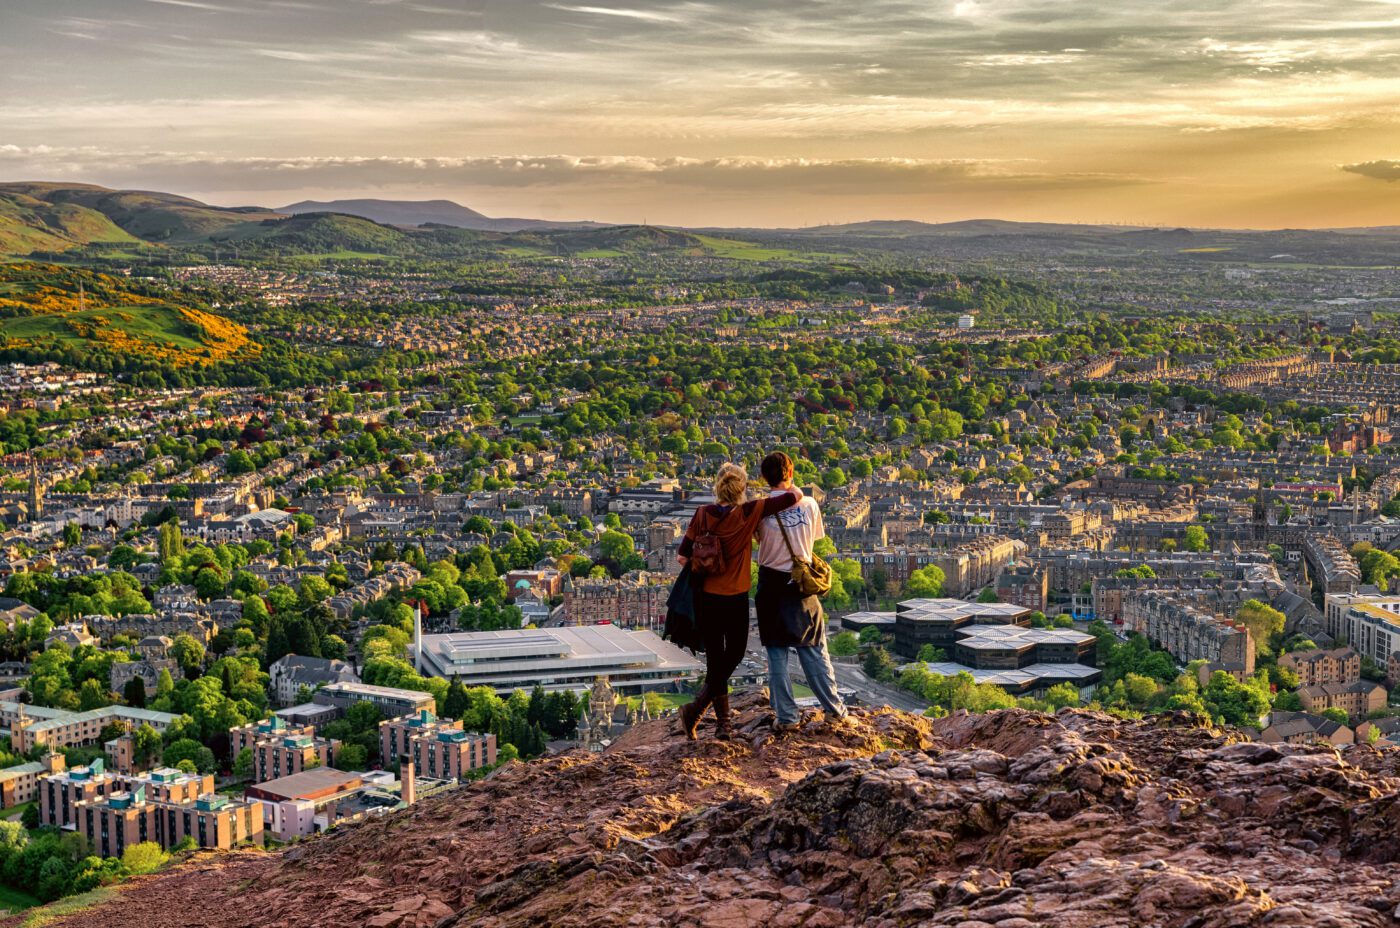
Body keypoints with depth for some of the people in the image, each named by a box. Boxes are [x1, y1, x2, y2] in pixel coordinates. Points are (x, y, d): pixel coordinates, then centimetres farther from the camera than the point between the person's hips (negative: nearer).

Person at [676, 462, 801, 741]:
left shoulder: (703, 515, -5)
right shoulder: (749, 512, -12)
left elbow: (684, 557, -5)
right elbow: (795, 497, -10)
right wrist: (789, 487, 12)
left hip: (706, 596, 3)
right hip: (735, 599, -3)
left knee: (715, 659, 14)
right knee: (733, 655, 11)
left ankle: (722, 722, 18)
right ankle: (695, 709, -5)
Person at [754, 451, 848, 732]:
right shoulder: (809, 504, -4)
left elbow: (757, 538, 1)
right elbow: (814, 538, 7)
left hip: (772, 585, -2)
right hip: (803, 584, 2)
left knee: (777, 654, 5)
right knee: (814, 650, 11)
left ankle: (786, 716, 6)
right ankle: (834, 708, 15)